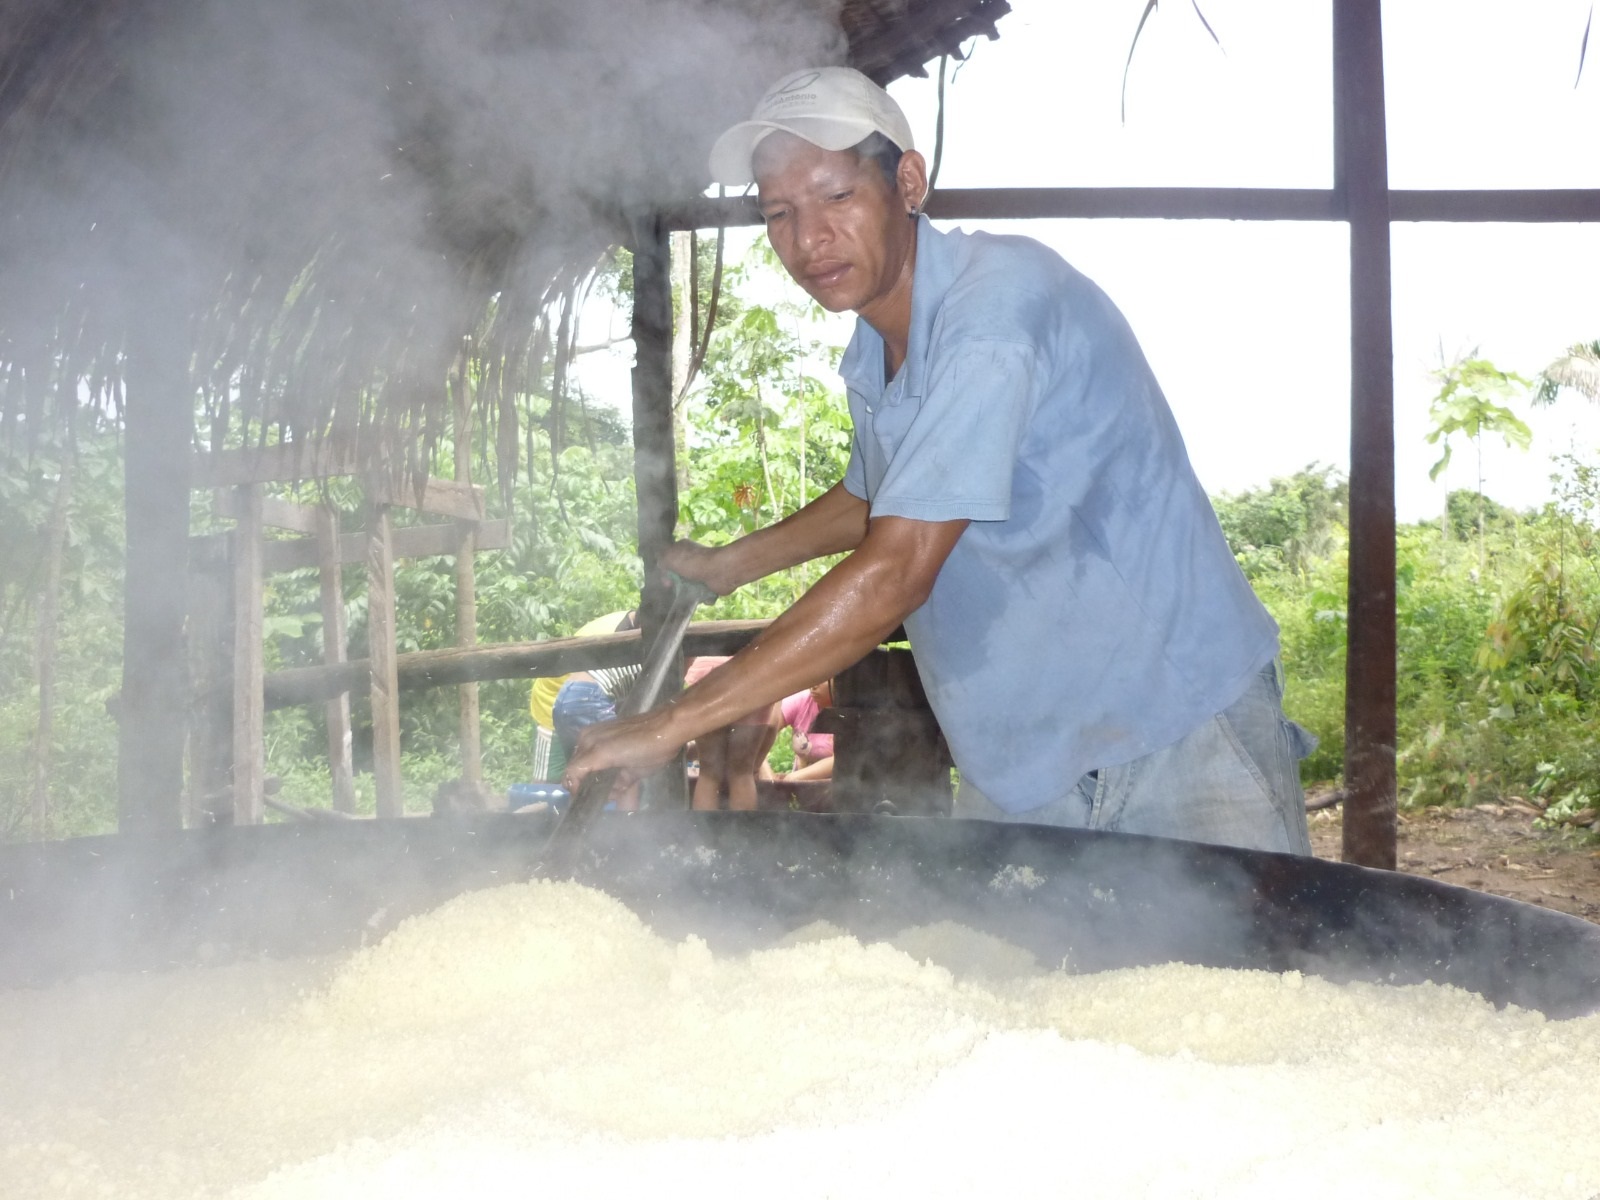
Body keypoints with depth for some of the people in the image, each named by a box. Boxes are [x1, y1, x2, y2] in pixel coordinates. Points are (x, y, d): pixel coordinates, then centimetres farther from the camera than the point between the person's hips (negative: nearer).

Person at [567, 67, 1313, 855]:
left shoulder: (998, 301, -24)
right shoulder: (872, 353, 4)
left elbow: (895, 575, -31)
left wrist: (673, 725, -28)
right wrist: (730, 564, 22)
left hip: (1176, 736, -7)